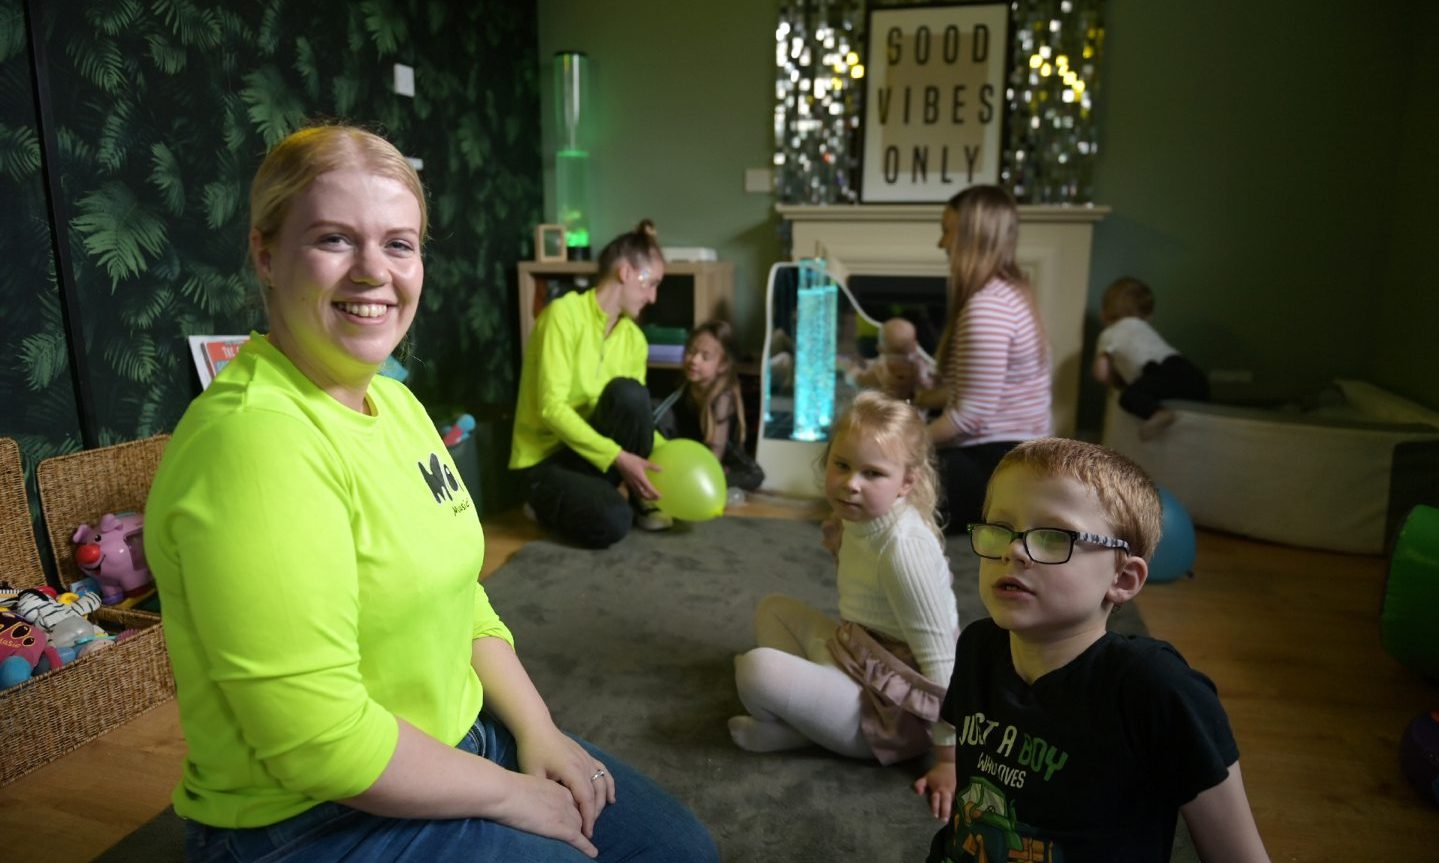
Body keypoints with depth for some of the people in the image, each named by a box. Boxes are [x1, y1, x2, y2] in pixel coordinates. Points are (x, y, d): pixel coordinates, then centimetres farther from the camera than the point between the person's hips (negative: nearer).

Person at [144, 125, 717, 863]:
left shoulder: (392, 400, 3)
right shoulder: (255, 439, -25)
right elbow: (316, 740, -26)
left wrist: (536, 731, 0)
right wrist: (507, 792, -15)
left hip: (457, 735, 8)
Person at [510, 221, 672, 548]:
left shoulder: (634, 338, 2)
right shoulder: (564, 314, -17)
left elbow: (636, 413, 6)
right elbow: (551, 407, -23)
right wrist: (617, 457, -28)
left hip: (594, 453, 5)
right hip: (544, 460, -5)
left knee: (628, 391, -26)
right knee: (613, 523, -31)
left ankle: (641, 499, -5)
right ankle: (549, 504, 3)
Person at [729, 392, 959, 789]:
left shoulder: (903, 548, -25)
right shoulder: (861, 522, 1)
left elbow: (940, 659, -22)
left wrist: (948, 760, -18)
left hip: (894, 712, -10)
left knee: (756, 669, -28)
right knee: (773, 610, 18)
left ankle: (792, 731, 3)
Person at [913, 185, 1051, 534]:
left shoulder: (986, 307, -23)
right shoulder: (1008, 292, 10)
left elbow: (971, 415, -24)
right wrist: (914, 402, 17)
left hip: (994, 464, -10)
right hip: (1006, 452, 10)